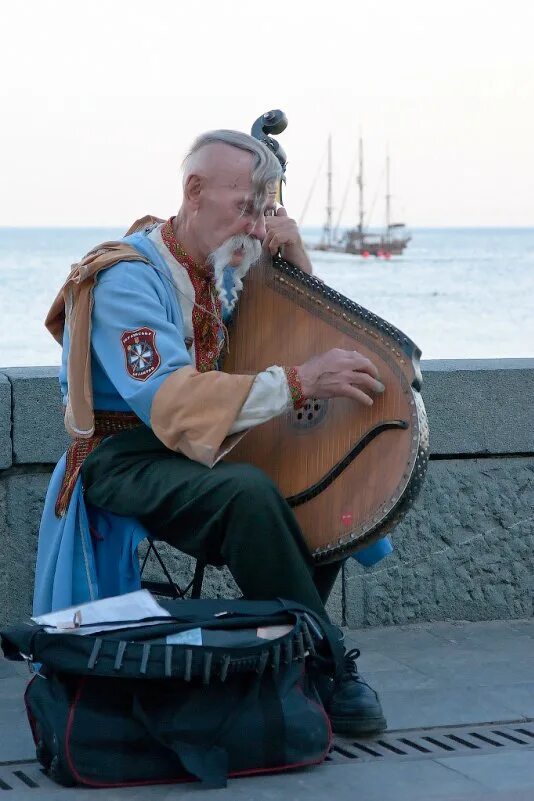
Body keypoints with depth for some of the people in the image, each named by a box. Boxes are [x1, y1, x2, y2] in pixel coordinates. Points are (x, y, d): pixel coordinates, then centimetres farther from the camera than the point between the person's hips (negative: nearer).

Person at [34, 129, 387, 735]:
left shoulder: (227, 268, 8)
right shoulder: (129, 276, -18)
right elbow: (171, 402, -31)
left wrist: (293, 258, -4)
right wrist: (297, 381, -37)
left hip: (205, 451, 8)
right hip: (125, 461, -8)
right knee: (248, 492, -35)